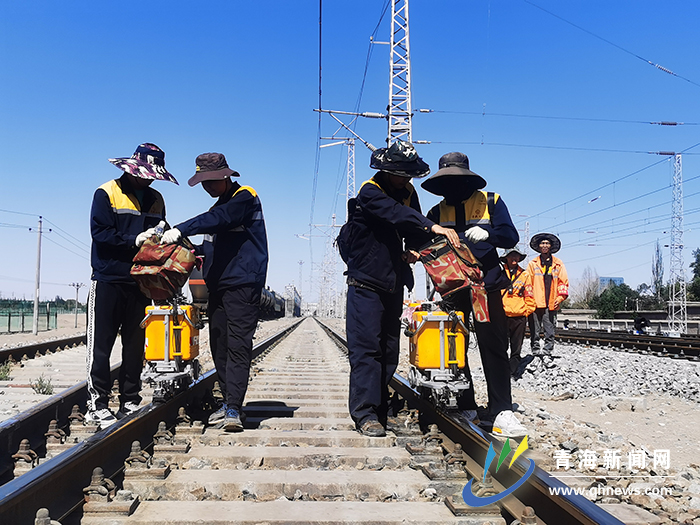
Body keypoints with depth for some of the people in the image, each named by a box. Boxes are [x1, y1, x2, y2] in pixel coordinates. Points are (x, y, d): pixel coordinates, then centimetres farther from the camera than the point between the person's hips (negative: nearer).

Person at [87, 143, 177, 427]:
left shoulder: (155, 199, 15)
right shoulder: (107, 193, -2)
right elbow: (100, 233, -12)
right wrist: (134, 240, -20)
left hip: (141, 283, 5)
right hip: (108, 280, -5)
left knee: (135, 345, 8)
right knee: (101, 344, -4)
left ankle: (130, 403, 16)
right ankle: (97, 405, 1)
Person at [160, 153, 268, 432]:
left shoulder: (245, 196, -4)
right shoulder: (219, 206, 22)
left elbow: (219, 219, -23)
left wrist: (181, 230, -30)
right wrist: (194, 251, 5)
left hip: (243, 285, -8)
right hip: (217, 286, 9)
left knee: (238, 346, -10)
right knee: (219, 346, 8)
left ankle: (233, 409, -11)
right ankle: (228, 402, 17)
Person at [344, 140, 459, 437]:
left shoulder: (408, 193, 9)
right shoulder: (369, 193, -13)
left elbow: (411, 227, 15)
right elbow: (396, 213, -30)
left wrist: (413, 249, -8)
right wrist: (433, 227, -42)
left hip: (394, 283, 7)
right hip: (366, 282, -7)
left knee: (389, 348, 8)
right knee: (366, 346, -12)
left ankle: (380, 408, 16)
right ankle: (365, 412, -10)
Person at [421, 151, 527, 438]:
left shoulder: (491, 202, 4)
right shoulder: (437, 212, 13)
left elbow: (511, 237, -4)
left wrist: (487, 233, -24)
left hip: (486, 285, -3)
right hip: (451, 289, 3)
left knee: (494, 347, -9)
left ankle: (501, 412, -9)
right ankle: (466, 409, 13)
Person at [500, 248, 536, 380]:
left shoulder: (525, 275, 12)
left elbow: (529, 295, 14)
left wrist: (527, 310, 7)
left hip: (519, 316, 2)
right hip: (502, 315, -2)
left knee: (516, 346, 8)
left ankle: (515, 371, 17)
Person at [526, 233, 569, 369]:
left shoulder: (558, 264, 11)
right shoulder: (532, 264, 9)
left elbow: (563, 282, 11)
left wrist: (560, 297, -2)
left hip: (551, 304, 1)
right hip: (536, 303, 0)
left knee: (550, 331, 0)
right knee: (535, 331, 2)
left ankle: (547, 354, 5)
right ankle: (536, 354, 11)